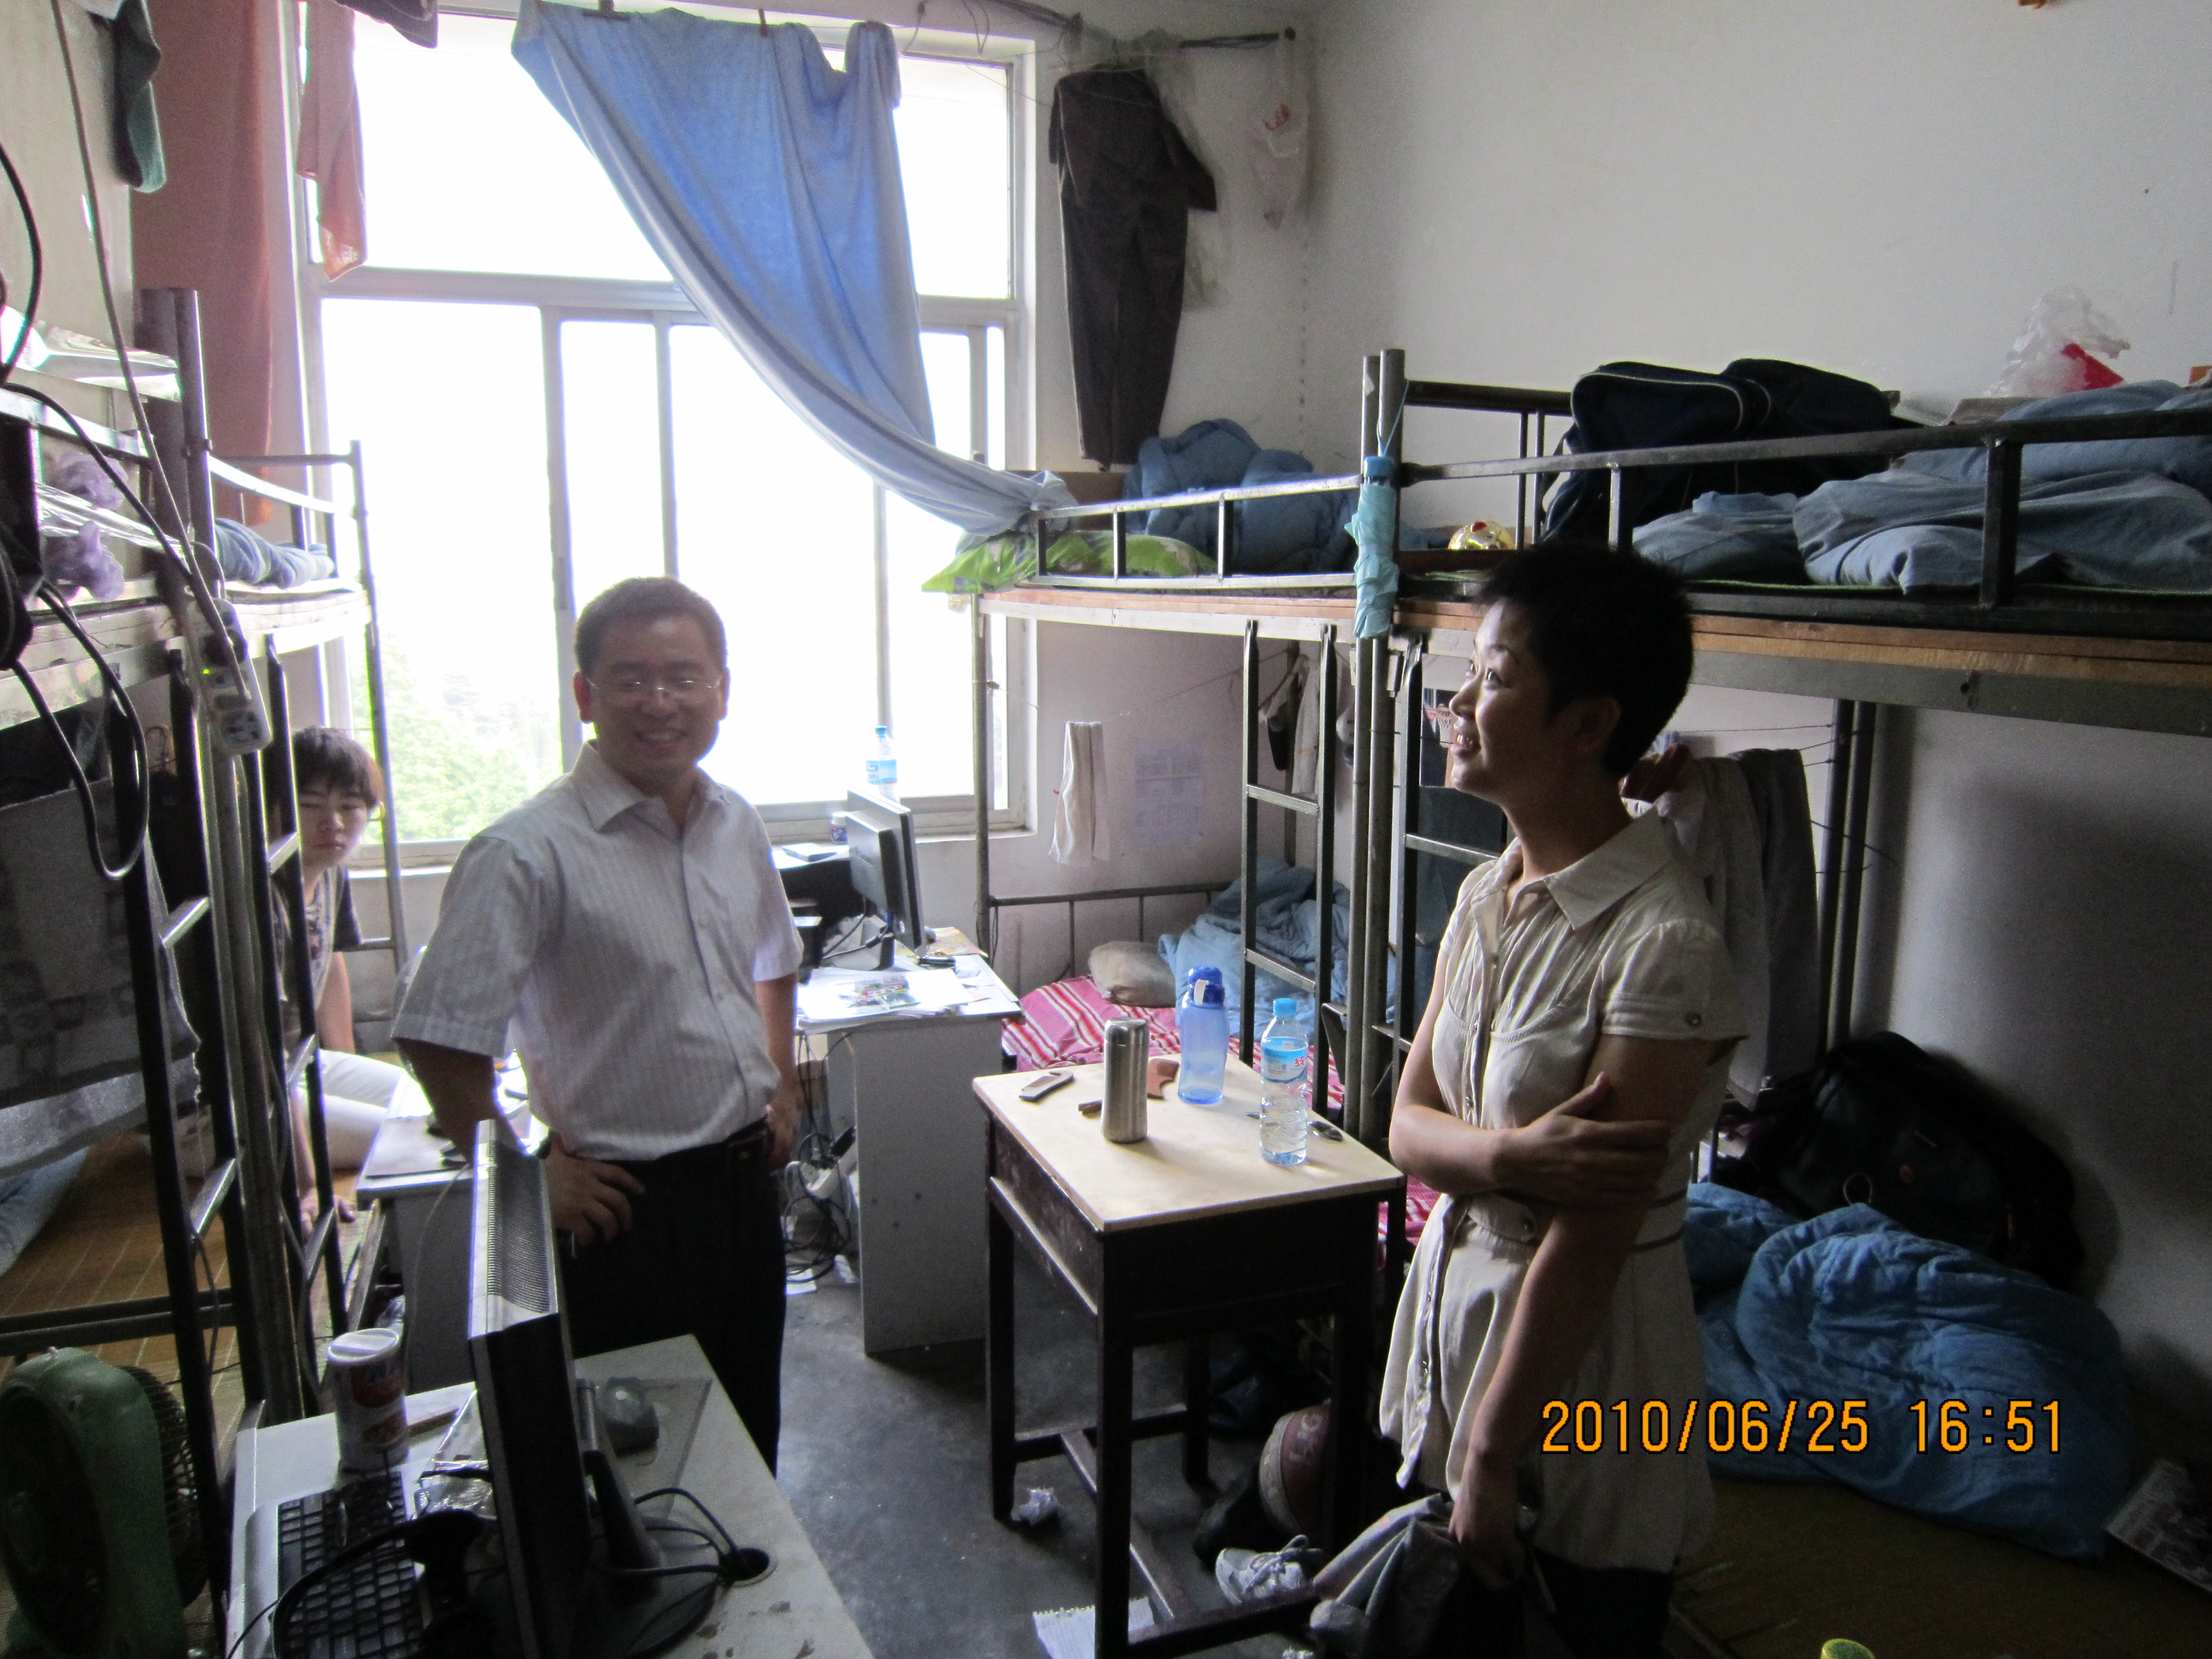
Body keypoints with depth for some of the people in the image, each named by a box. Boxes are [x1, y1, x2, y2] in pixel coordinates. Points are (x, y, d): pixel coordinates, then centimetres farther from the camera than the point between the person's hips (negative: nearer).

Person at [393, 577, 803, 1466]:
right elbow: (441, 1041, -19)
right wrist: (534, 1176, -14)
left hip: (746, 1182, 6)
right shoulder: (529, 852, -18)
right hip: (631, 1207, -6)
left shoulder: (735, 824, 5)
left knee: (750, 1428, 21)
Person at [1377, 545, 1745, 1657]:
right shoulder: (1485, 895, 0)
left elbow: (1591, 1238, -22)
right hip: (1455, 1286, 7)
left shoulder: (1662, 943, -25)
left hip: (1585, 1346, -7)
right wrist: (1512, 1155, -23)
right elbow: (1410, 1122, -1)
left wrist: (1494, 1455, -16)